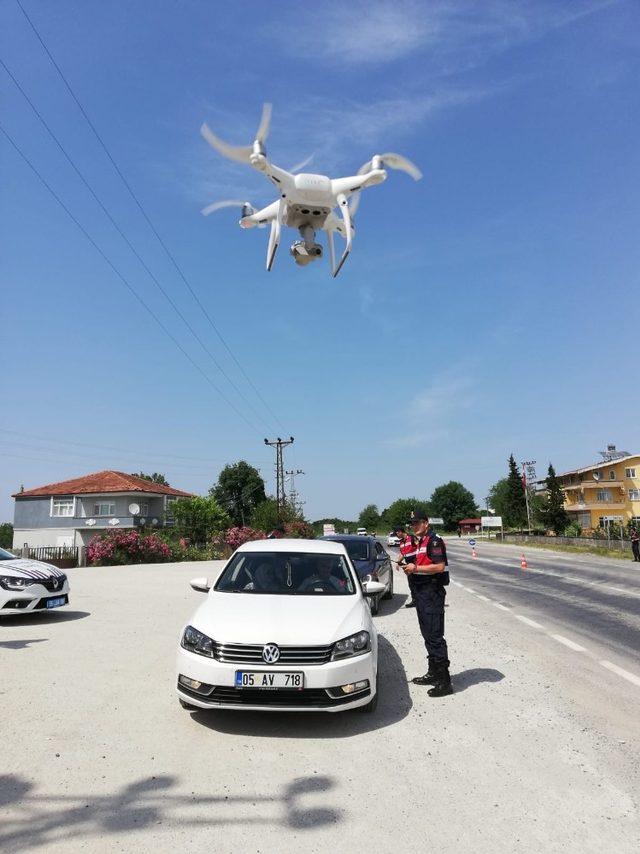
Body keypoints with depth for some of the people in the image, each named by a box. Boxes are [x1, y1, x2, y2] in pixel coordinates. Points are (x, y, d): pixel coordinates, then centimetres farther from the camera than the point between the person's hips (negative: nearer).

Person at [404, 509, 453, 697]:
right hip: (421, 592, 10)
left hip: (432, 592, -10)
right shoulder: (420, 542, 18)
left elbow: (440, 566, -22)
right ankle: (433, 673, 27)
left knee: (435, 636, -9)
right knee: (428, 635, 16)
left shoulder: (434, 540, -13)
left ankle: (444, 681, -4)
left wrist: (416, 568, -18)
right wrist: (411, 567, 10)